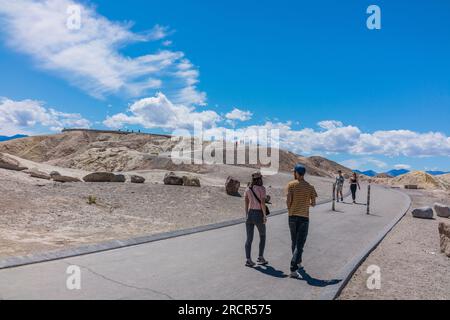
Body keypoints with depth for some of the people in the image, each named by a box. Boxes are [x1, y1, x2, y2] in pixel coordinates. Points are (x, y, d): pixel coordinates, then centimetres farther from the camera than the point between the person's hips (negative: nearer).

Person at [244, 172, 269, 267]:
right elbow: (262, 203, -15)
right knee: (262, 236, 16)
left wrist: (247, 215, 13)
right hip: (258, 215, -4)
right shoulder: (262, 188, -9)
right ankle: (260, 258, 15)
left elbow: (246, 203, 7)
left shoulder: (248, 189, 6)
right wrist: (265, 215, -10)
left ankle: (248, 260, -1)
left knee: (249, 239, 6)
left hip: (250, 214, 4)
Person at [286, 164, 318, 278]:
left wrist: (289, 209, 7)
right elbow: (313, 204, 2)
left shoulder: (291, 184, -5)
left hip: (292, 216, 1)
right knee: (300, 244, -1)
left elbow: (288, 200, -12)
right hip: (304, 217, -1)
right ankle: (293, 270, -10)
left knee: (294, 242, 19)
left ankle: (298, 263, 35)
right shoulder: (310, 187, -1)